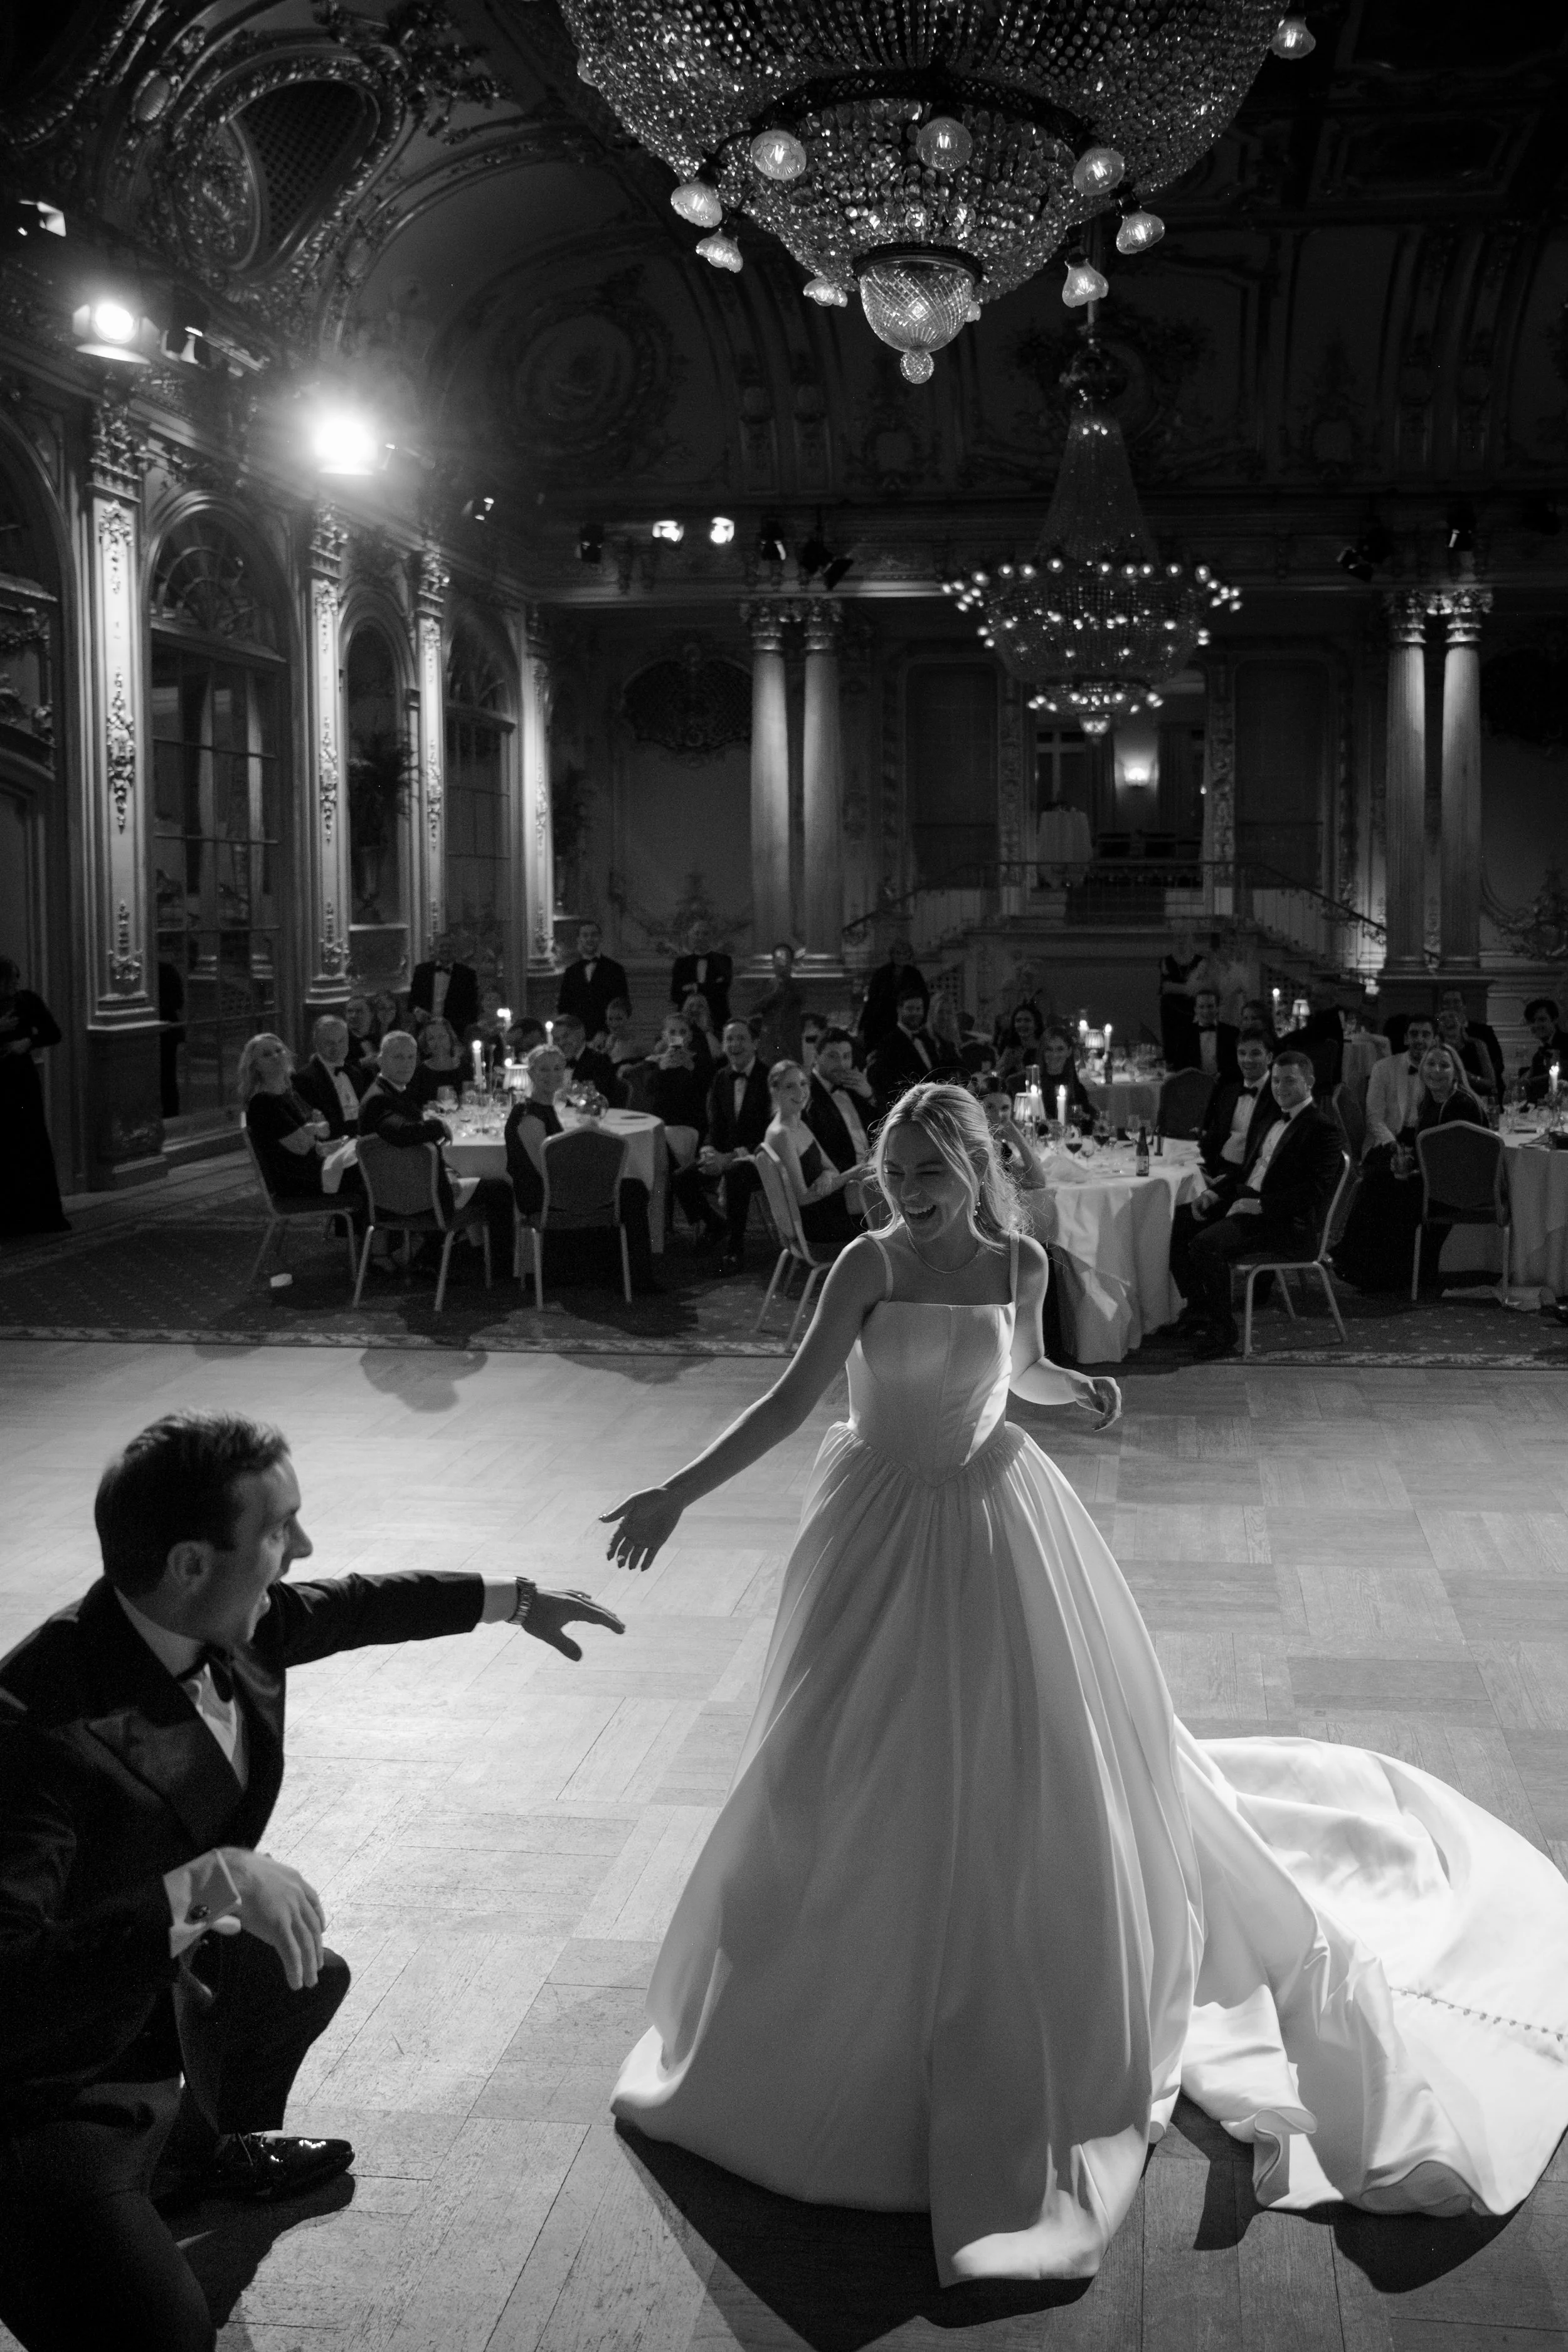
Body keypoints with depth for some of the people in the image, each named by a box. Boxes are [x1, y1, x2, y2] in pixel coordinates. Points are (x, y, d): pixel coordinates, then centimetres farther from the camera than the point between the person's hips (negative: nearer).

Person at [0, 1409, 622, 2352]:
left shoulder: (228, 1623, -12)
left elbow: (349, 1605, 10)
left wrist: (512, 1599, 21)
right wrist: (201, 1884, -43)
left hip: (149, 2000, 9)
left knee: (310, 1976, 31)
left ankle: (209, 2154, 55)